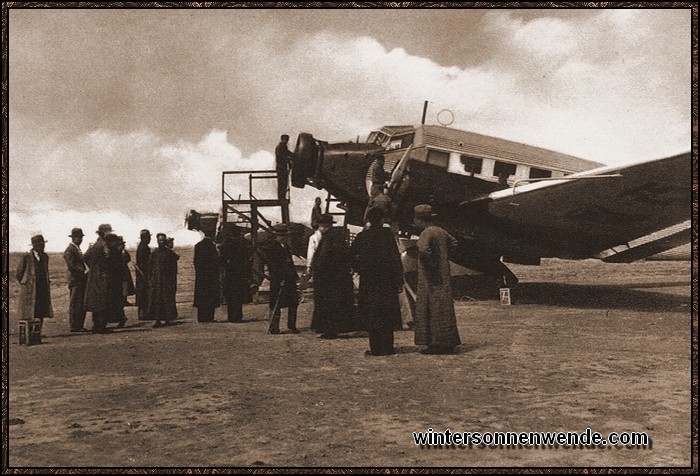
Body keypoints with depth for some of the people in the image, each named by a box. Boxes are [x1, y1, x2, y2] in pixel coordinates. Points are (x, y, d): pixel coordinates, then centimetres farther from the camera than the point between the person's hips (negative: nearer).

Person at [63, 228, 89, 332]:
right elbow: (71, 266, -19)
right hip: (75, 281, -9)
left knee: (82, 305, 11)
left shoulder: (77, 249, 19)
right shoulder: (69, 251, -11)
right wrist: (84, 272, -19)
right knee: (75, 305, -4)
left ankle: (80, 326, 17)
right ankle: (74, 326, 1)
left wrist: (86, 270, 7)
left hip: (82, 281, 9)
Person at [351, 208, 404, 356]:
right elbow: (396, 257, -8)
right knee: (387, 313, 9)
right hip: (387, 279, -1)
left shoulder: (361, 236, 1)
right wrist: (399, 280, -5)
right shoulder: (387, 234, -5)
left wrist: (359, 269, 17)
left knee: (372, 315, 6)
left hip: (368, 280, 1)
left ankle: (375, 348, 5)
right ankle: (387, 347, 10)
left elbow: (351, 255, 5)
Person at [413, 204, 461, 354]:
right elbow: (453, 242, 27)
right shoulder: (441, 231, 10)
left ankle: (437, 344, 1)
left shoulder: (426, 233, -16)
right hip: (443, 277, 8)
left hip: (431, 280, -8)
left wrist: (431, 265, -22)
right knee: (443, 308, 12)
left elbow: (424, 249, -35)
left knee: (434, 310, -3)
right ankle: (448, 344, 17)